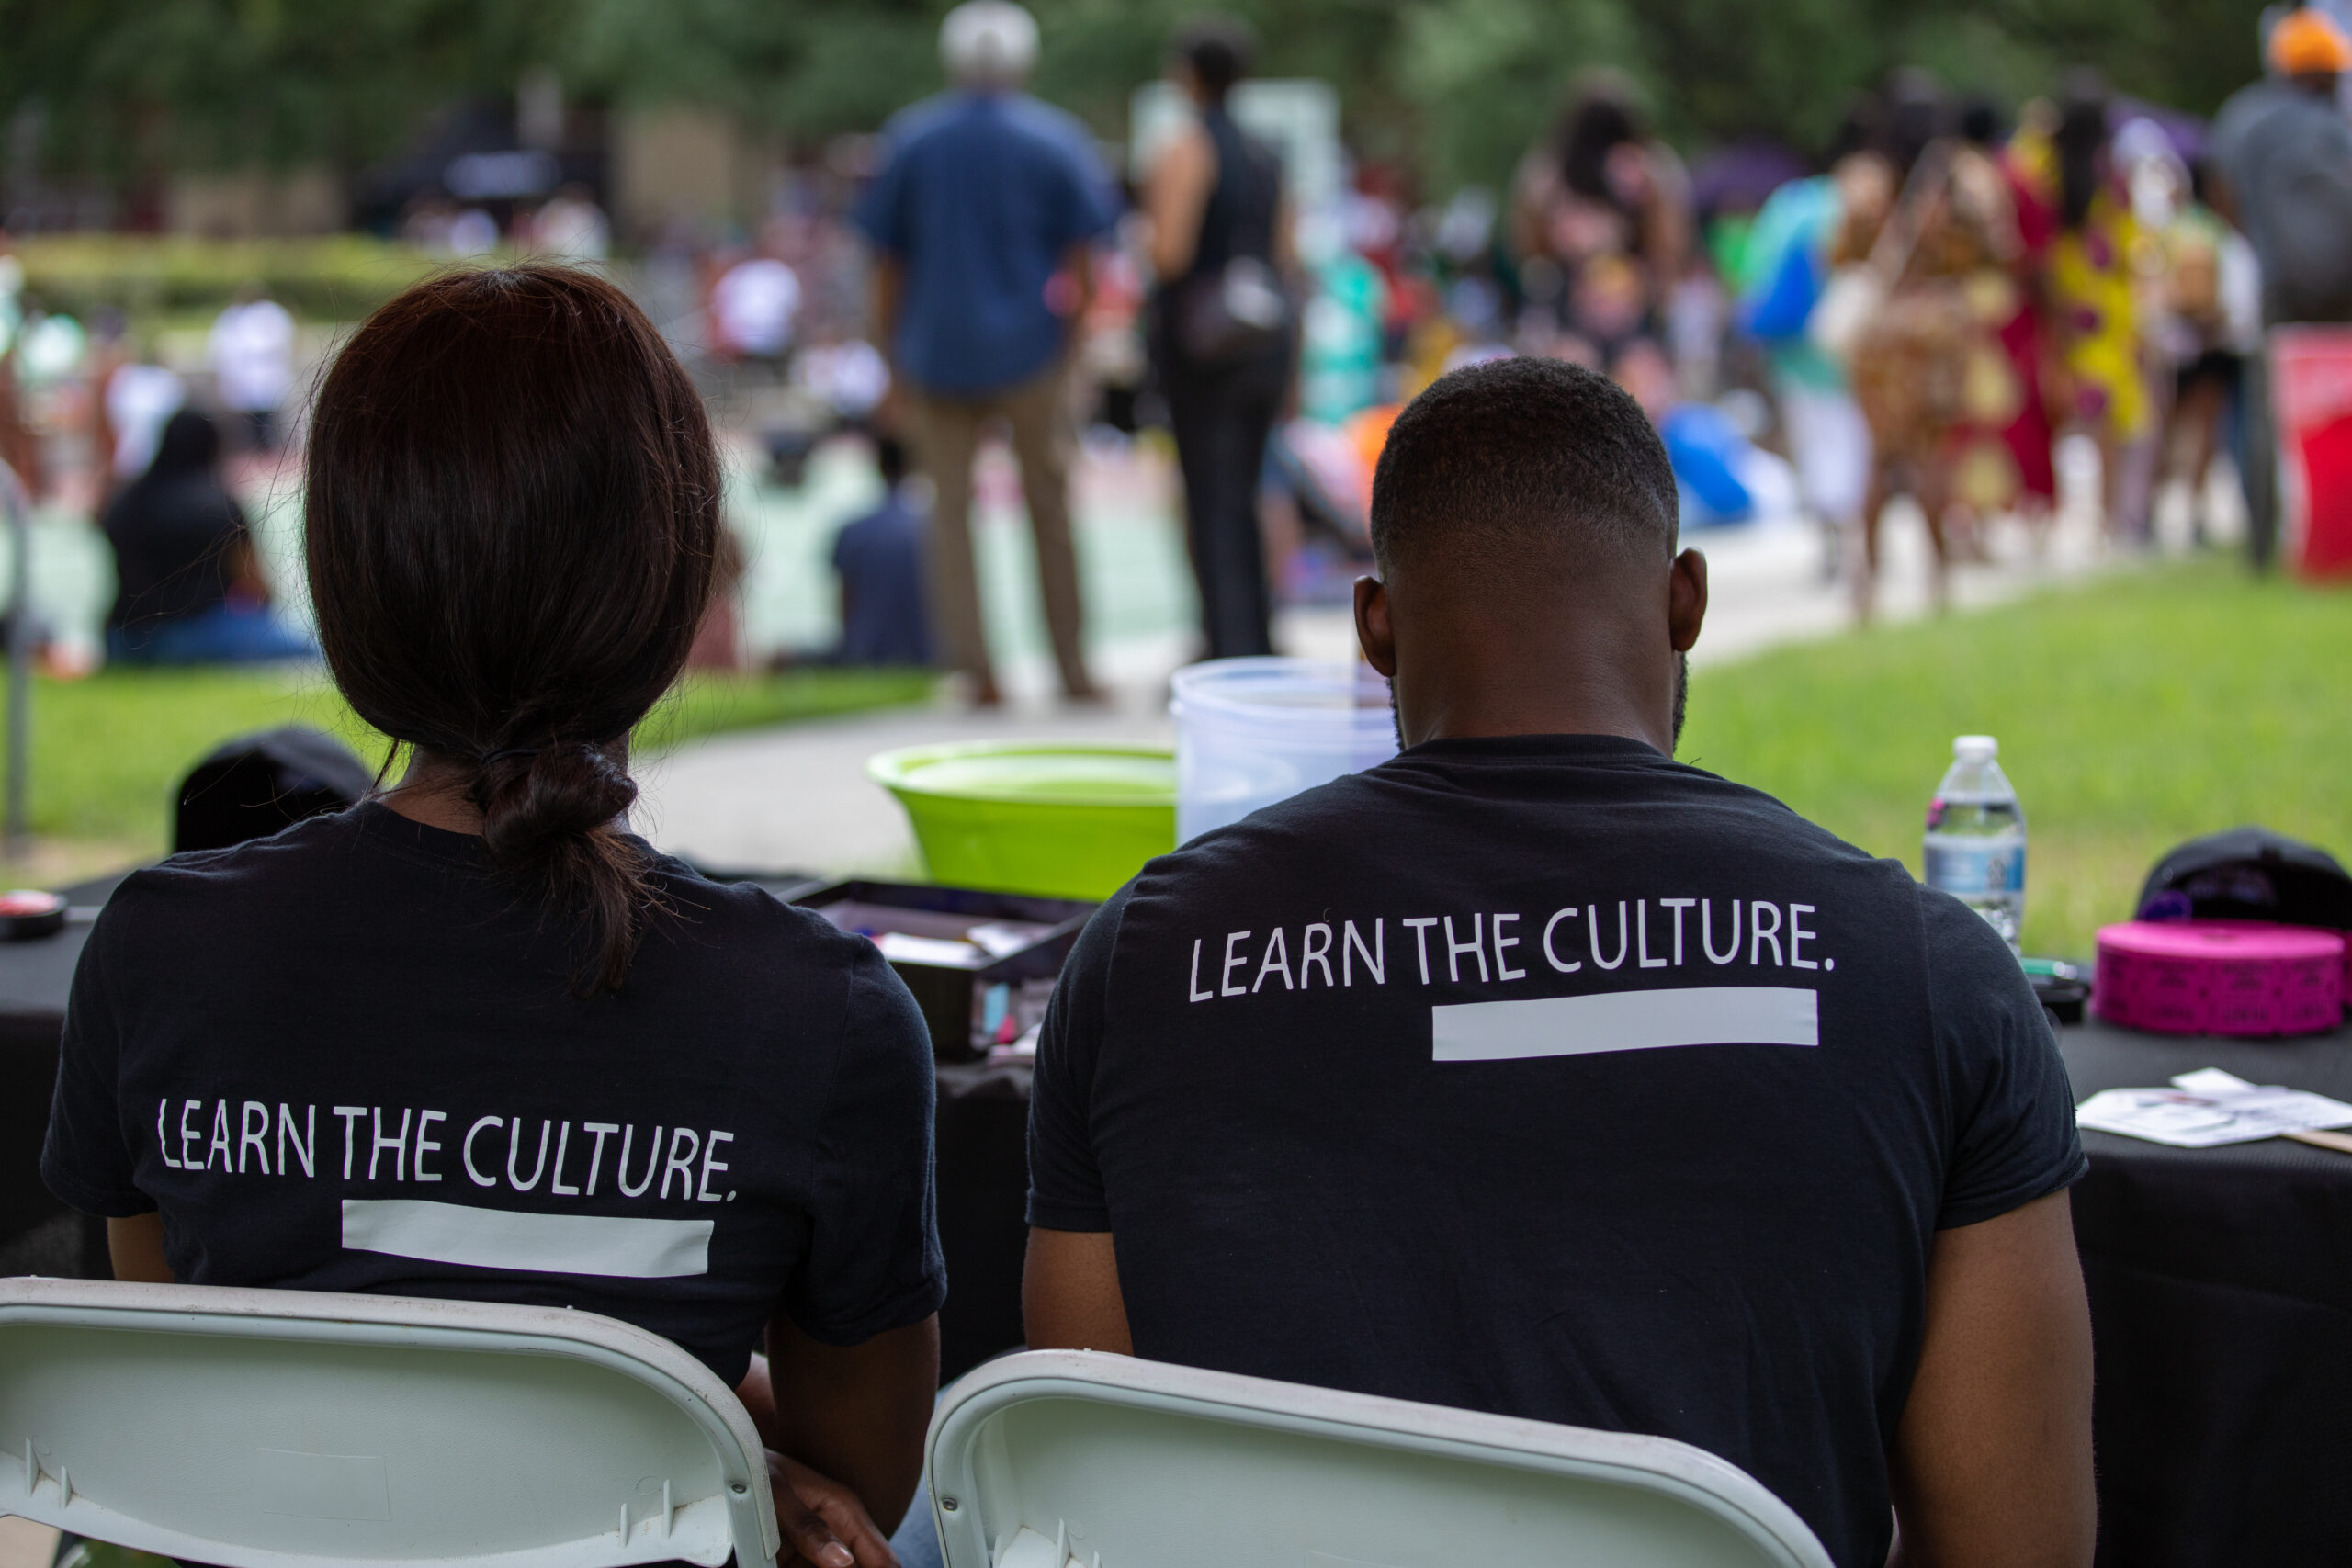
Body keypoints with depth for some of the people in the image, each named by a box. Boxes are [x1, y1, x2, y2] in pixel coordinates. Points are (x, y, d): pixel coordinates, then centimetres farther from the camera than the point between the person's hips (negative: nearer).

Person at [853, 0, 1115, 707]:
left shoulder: (908, 139, 4)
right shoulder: (1056, 139, 0)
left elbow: (887, 263, 5)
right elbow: (1078, 259, -3)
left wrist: (894, 357, 11)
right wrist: (1069, 331, 8)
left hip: (936, 350, 1)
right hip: (1028, 350, -1)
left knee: (951, 506, 6)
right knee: (1049, 503, 8)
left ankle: (975, 666, 0)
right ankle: (1072, 667, 11)